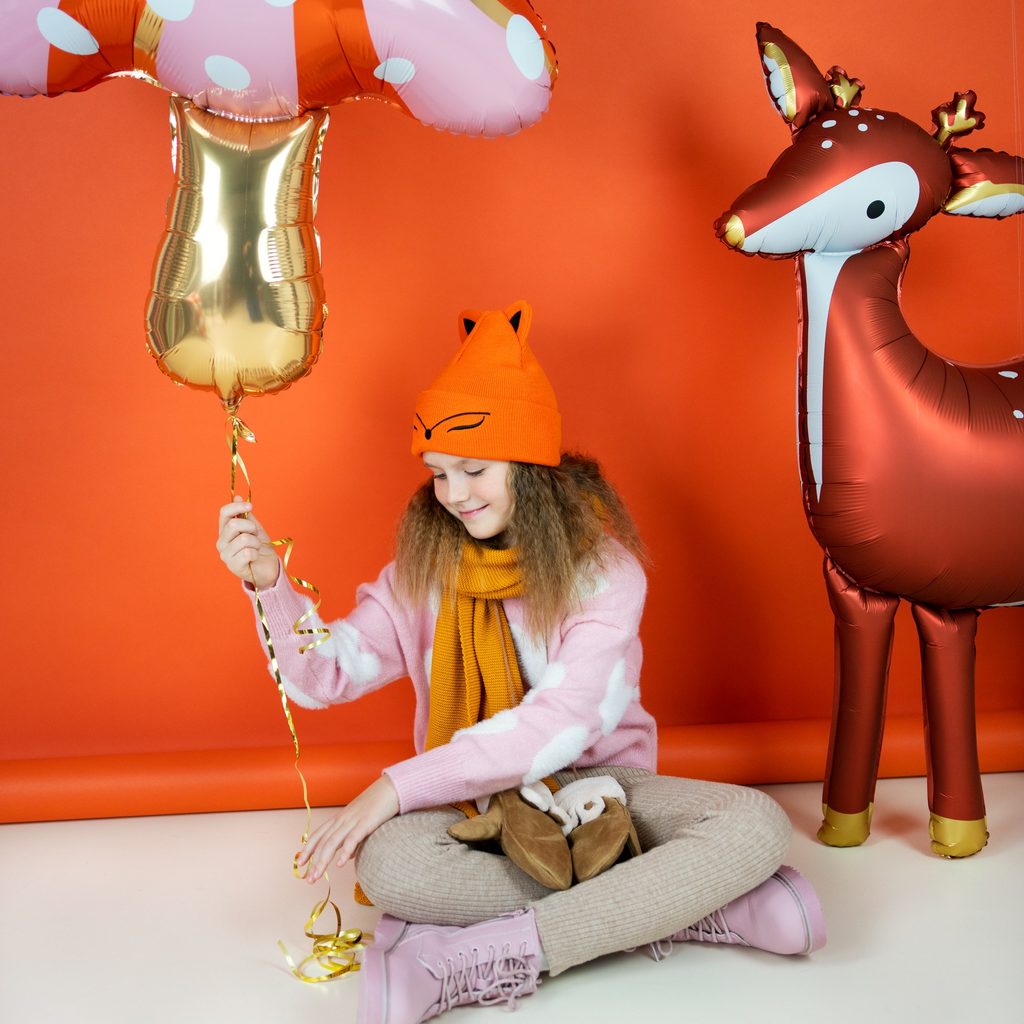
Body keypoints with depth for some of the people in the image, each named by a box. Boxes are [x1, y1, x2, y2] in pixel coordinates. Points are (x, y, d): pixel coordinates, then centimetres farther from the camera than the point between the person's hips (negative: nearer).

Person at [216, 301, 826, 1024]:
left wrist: (400, 785, -22)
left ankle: (475, 965, -33)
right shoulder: (424, 566, 1)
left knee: (760, 825, -29)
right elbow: (328, 675, -1)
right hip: (471, 799, 1)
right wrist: (271, 584, -20)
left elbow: (564, 722, -20)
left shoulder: (602, 567, -10)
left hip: (595, 783, -1)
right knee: (389, 862, -34)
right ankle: (695, 909, -27)